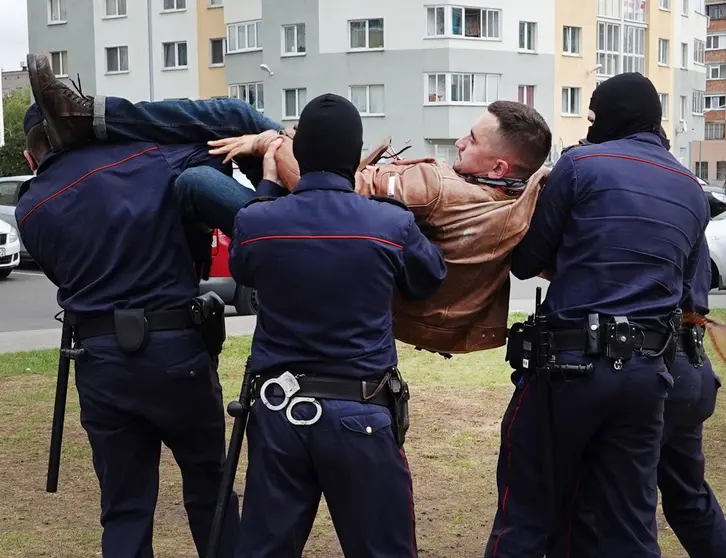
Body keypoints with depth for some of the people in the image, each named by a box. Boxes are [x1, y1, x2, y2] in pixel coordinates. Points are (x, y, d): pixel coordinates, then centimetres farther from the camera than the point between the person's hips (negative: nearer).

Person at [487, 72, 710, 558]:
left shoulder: (581, 164, -3)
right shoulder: (693, 191, 15)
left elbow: (527, 261, 2)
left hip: (573, 359, -5)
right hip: (648, 369, 5)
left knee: (527, 516, 4)